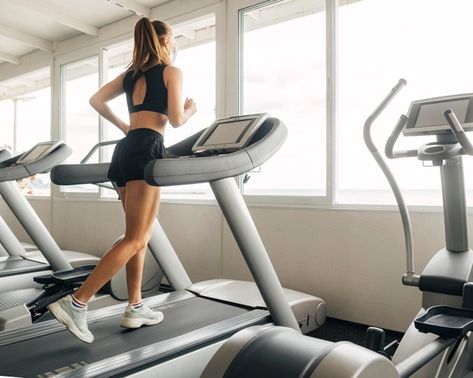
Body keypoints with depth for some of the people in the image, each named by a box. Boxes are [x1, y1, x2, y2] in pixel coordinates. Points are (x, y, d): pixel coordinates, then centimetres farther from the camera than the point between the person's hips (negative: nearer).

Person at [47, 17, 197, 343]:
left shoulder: (131, 74, 22)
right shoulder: (172, 72, 3)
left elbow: (96, 100, 17)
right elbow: (176, 120, -6)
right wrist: (190, 110, 16)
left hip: (126, 150, 8)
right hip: (147, 151, -8)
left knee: (141, 235, 13)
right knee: (135, 240, -8)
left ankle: (135, 308, 16)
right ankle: (76, 303, -13)